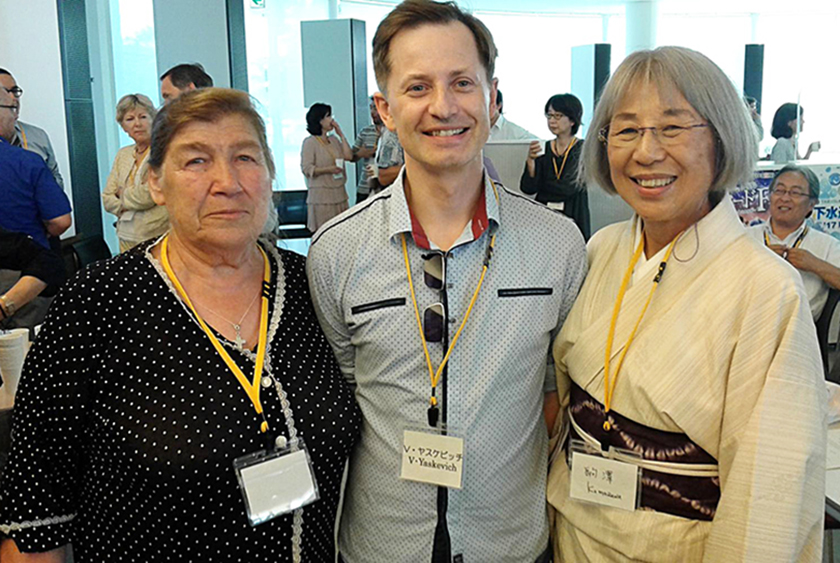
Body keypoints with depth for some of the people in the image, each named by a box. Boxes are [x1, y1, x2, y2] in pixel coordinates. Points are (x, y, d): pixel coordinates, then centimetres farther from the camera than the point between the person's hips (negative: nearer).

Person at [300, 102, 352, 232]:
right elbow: (307, 169, -11)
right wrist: (328, 169, -22)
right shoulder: (310, 142, -4)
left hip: (339, 193, 6)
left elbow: (348, 156, 4)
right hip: (321, 195, -6)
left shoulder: (334, 139, 15)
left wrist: (341, 135, 6)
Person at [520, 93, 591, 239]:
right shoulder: (543, 148, 8)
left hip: (572, 216, -2)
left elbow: (570, 187, -14)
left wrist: (542, 186, 0)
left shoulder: (582, 149, -2)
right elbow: (527, 188, -1)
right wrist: (531, 160, -14)